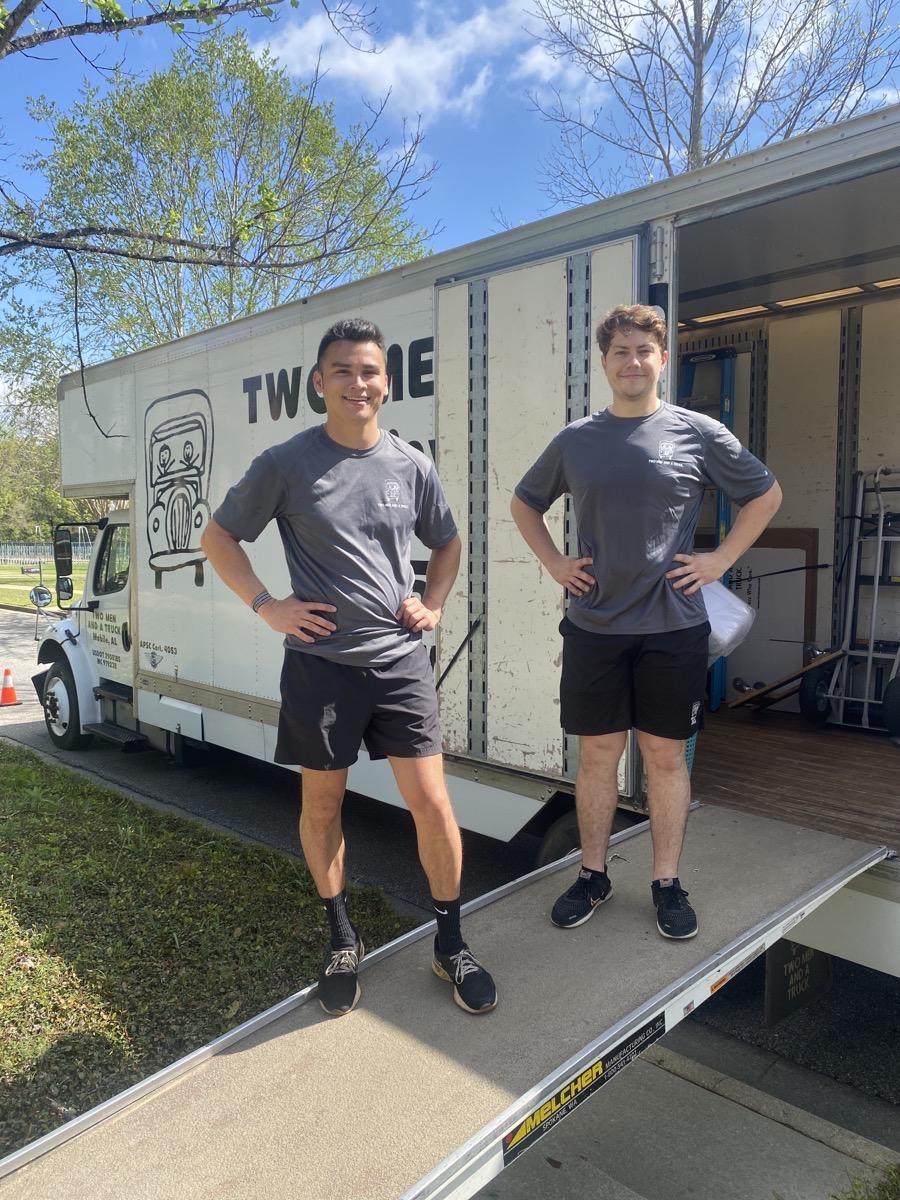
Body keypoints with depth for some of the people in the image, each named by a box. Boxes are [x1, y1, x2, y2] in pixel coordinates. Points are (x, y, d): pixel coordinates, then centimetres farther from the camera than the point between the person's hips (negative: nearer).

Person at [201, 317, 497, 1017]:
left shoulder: (411, 466, 4)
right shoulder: (286, 464, -3)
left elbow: (447, 542, 20)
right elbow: (219, 538, 6)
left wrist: (434, 603, 4)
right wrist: (267, 606, -5)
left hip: (401, 658, 2)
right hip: (320, 662, -1)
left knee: (432, 803, 0)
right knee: (322, 804, 11)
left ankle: (451, 943, 21)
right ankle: (342, 938, 33)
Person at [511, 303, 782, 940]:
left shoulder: (699, 433, 0)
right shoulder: (576, 440, 5)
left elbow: (767, 494, 10)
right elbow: (525, 502, 19)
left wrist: (721, 559, 1)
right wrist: (554, 562, 6)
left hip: (673, 628, -1)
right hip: (594, 626, 2)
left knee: (665, 755, 9)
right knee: (597, 754, 9)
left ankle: (668, 883, 25)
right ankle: (593, 875, 26)